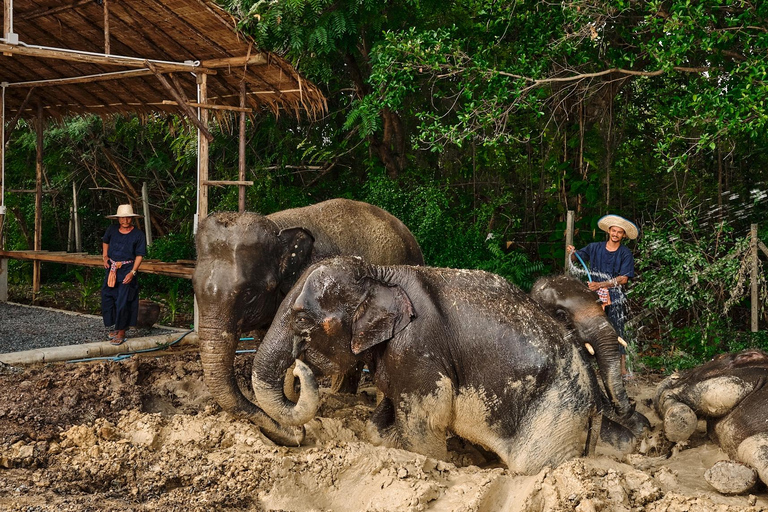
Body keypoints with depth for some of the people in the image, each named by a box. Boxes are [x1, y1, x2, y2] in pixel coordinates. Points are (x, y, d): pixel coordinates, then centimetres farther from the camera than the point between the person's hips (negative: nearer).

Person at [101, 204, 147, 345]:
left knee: (122, 301, -6)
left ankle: (122, 332, 4)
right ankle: (117, 326, 23)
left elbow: (139, 255, -9)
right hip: (112, 269, 5)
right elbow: (105, 241, 25)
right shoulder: (112, 229, 3)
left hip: (127, 271, -5)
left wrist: (132, 272, -18)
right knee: (107, 298, 7)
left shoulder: (138, 234, -8)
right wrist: (105, 256, 13)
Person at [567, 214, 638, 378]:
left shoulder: (625, 253, -1)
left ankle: (623, 368, 0)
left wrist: (600, 284, -18)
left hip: (614, 298, -2)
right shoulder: (595, 248, 6)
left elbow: (624, 279, -9)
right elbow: (576, 258, 12)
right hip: (594, 297, 2)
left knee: (617, 331, -3)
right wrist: (572, 253, -13)